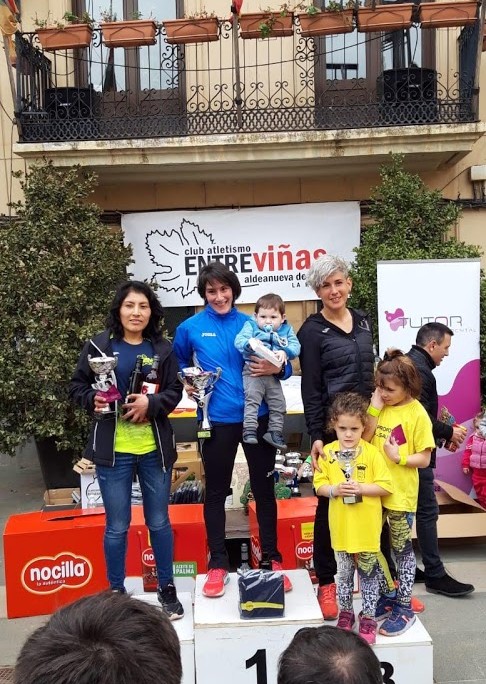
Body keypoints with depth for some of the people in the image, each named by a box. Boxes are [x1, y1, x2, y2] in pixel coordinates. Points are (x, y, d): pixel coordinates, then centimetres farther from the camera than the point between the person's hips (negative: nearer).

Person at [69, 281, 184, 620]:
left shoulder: (163, 349, 2)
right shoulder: (98, 346, -2)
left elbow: (174, 391, 1)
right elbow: (78, 387, 3)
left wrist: (151, 403, -17)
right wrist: (93, 400, -17)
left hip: (154, 449, 2)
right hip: (113, 450, -1)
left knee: (159, 521, 14)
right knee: (117, 526, 8)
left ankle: (167, 588, 31)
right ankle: (116, 592, 27)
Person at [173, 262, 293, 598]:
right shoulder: (190, 328, -1)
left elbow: (285, 364, 7)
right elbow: (180, 366, 16)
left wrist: (277, 368, -15)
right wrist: (188, 383, -4)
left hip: (258, 417, 1)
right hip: (217, 420, -1)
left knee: (264, 489, 10)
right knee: (216, 492, 10)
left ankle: (272, 560, 26)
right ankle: (218, 564, 24)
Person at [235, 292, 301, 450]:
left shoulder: (286, 330, 10)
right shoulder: (251, 326, 4)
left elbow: (295, 346, -1)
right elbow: (239, 340, -11)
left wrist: (284, 352, -22)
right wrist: (249, 344, -34)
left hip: (273, 373, 4)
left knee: (278, 403, 7)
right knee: (252, 398, -17)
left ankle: (275, 431, 20)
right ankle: (249, 429, -14)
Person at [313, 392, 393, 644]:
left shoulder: (371, 453, -10)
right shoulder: (327, 453, -3)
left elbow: (386, 486, -10)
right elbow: (319, 485, 0)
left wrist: (361, 488, -21)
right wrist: (335, 489, -19)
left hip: (367, 527, -2)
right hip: (341, 527, 2)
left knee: (368, 572, 10)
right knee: (344, 573, 17)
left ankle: (368, 616, 25)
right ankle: (345, 611, 35)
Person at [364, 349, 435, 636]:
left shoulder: (416, 413, -12)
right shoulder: (379, 406, 3)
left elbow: (425, 459, -11)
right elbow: (364, 441, -5)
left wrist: (399, 458, -27)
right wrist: (374, 409, -11)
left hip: (400, 493, -5)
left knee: (402, 549, 8)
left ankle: (405, 607, 21)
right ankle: (387, 595, 33)